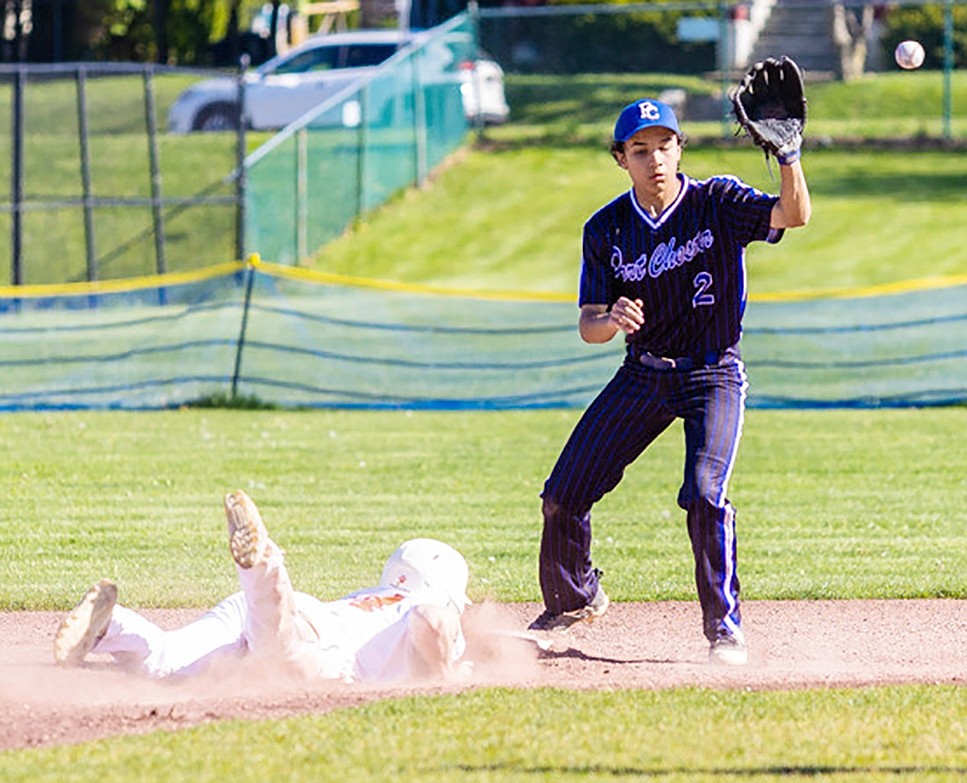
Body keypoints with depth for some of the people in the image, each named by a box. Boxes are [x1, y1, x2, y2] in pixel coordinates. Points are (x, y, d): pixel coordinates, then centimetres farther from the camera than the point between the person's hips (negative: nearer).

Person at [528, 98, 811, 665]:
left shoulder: (717, 203, -12)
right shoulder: (606, 230, -3)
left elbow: (794, 215, -28)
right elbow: (588, 327, -5)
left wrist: (788, 153, -45)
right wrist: (613, 319, -29)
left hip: (713, 372, -4)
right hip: (643, 374, 4)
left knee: (704, 494, -25)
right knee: (564, 494, 3)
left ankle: (725, 625, -10)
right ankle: (573, 598, 30)